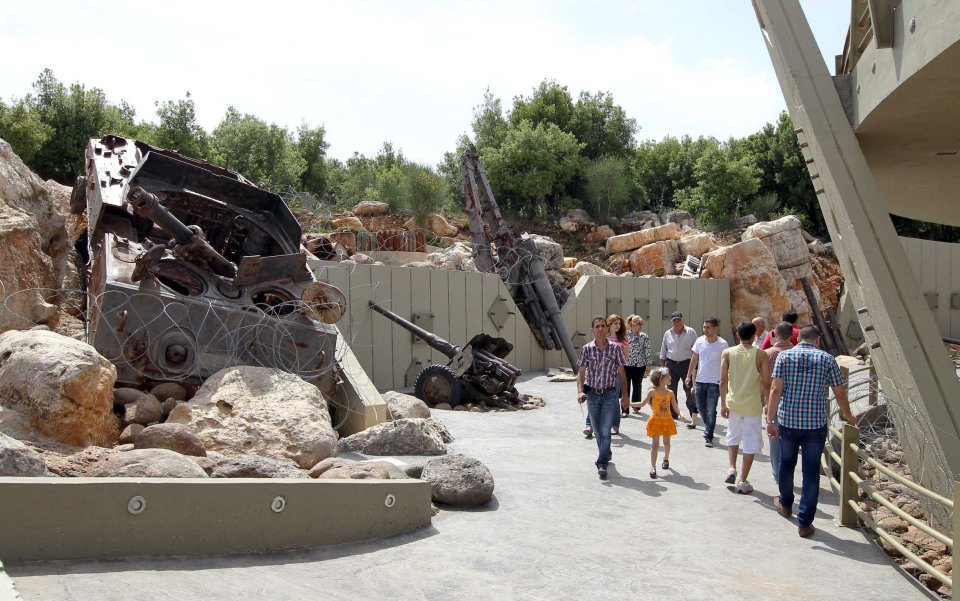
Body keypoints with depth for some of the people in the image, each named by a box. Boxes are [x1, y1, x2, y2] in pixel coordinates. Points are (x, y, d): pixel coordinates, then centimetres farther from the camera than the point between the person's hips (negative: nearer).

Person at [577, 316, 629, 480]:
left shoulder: (615, 348, -2)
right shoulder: (586, 349, 0)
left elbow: (621, 373, 4)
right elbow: (581, 372, 2)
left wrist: (624, 395, 4)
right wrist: (580, 391, -12)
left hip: (610, 394, -2)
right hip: (592, 394, 2)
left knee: (605, 431, -8)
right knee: (598, 431, 14)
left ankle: (602, 464, -7)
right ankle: (606, 455, 35)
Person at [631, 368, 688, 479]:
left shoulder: (670, 393, -2)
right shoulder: (652, 392, -8)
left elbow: (675, 407, 1)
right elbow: (642, 404, 1)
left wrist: (681, 415, -17)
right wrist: (629, 404, -6)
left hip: (667, 421, 3)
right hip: (656, 421, -3)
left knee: (666, 442, 16)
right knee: (655, 444, -5)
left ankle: (666, 459, 43)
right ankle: (653, 467, -5)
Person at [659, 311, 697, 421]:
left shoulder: (691, 332, -3)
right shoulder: (668, 334, 8)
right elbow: (663, 351, 15)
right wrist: (662, 366, 12)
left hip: (686, 363, -4)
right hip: (671, 364, 4)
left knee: (689, 390, -4)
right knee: (671, 390, 10)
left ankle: (693, 414, 4)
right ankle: (672, 414, 21)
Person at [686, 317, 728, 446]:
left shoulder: (722, 344, -10)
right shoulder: (699, 341, 1)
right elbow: (694, 359, 10)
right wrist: (689, 376, 9)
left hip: (714, 382, -4)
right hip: (700, 381, 4)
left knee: (711, 411, -3)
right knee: (701, 408, 13)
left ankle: (708, 437, 5)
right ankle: (709, 428, 36)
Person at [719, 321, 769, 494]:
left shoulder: (727, 353, -3)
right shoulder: (760, 355, -6)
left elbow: (723, 380, -6)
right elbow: (766, 382, -7)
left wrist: (723, 404, 0)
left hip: (733, 402, 2)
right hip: (753, 404, -2)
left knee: (733, 436, 25)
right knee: (750, 443, 8)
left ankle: (732, 469, 15)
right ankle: (742, 481, 9)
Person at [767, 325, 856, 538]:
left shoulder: (784, 356, -3)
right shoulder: (827, 359, -2)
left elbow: (775, 389, -10)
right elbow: (840, 394, 3)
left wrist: (771, 419, -6)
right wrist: (847, 415, 21)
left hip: (787, 422, 1)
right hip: (816, 424, -1)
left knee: (786, 464, 21)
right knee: (811, 472, 6)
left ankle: (785, 504, 42)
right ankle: (804, 522, 8)